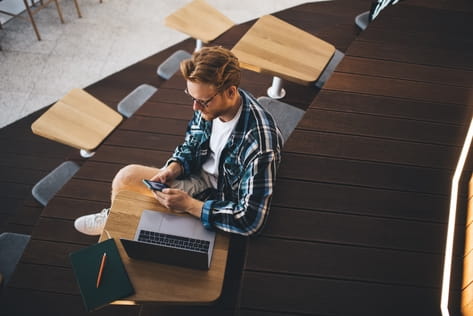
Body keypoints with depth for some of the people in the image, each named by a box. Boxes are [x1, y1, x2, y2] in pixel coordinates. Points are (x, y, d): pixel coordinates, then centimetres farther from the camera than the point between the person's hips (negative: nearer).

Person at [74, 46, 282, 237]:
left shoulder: (259, 141, -36)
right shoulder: (210, 103, -15)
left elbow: (251, 220, -32)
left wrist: (187, 204, -30)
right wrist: (173, 169, -14)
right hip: (199, 175, 6)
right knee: (127, 176, 2)